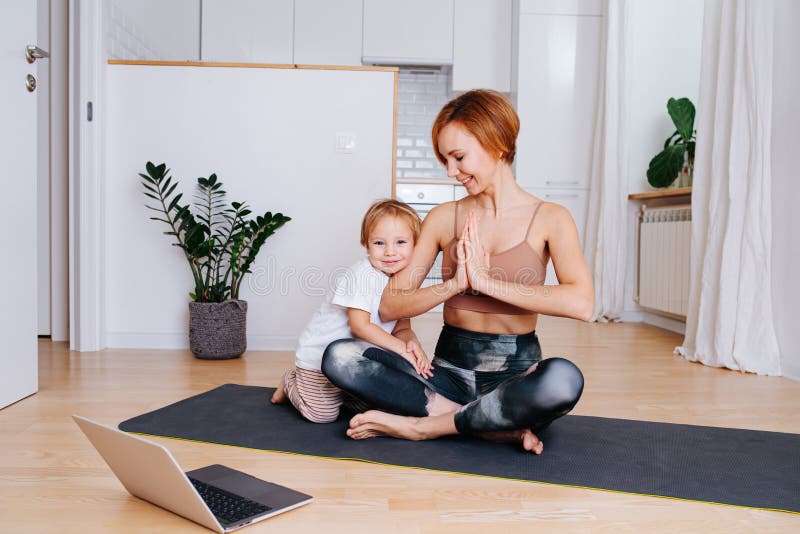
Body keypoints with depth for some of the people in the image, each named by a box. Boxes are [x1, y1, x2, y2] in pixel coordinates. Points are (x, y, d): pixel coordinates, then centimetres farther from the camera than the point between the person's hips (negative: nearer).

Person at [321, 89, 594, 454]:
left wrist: (487, 281, -22)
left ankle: (422, 425, -17)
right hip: (450, 368, 3)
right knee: (338, 357, -18)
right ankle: (498, 425, -19)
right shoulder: (443, 218, 4)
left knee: (565, 378, -36)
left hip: (516, 374, -2)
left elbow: (581, 303, -21)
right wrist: (455, 284, -16)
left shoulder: (548, 218, -3)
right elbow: (389, 308, -1)